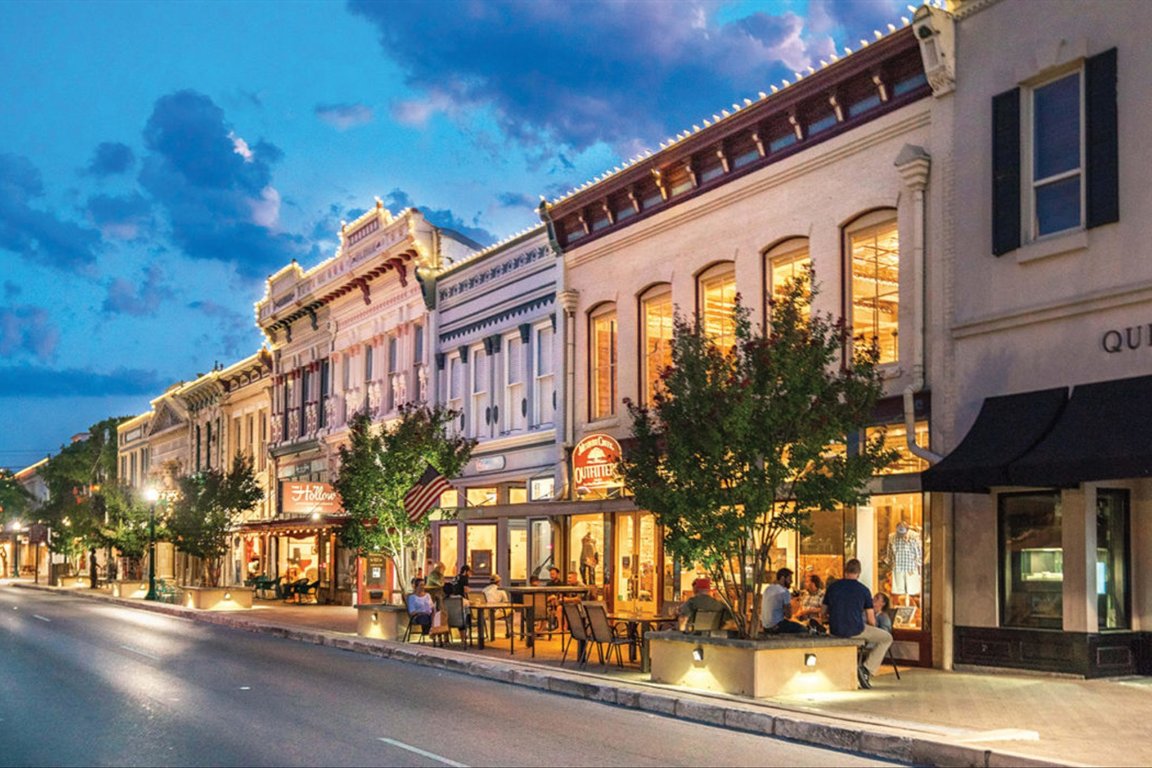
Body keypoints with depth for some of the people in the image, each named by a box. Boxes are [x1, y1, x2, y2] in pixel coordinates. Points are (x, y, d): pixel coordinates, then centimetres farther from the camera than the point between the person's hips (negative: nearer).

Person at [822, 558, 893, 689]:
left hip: (835, 631, 5)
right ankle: (867, 669, 1)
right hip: (855, 630, -5)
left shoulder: (832, 587, 4)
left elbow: (824, 614, 11)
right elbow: (871, 621, -1)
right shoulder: (864, 590, -4)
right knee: (887, 638, 16)